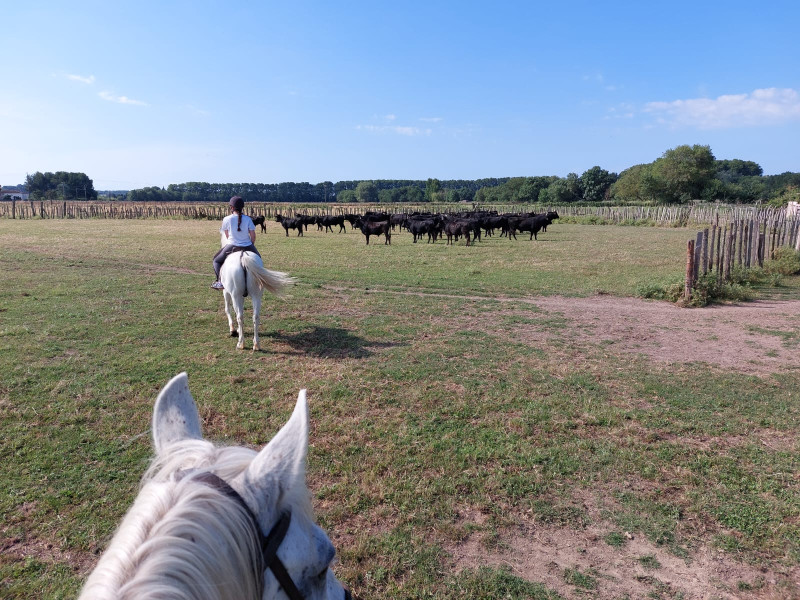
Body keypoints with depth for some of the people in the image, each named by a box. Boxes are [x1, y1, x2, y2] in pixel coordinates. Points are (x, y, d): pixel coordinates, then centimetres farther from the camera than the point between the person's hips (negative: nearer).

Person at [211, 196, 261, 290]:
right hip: (247, 246, 2)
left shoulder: (226, 219, -6)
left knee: (217, 260, 22)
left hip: (232, 246, -1)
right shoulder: (248, 219, -3)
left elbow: (226, 236, 5)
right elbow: (253, 236, -1)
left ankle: (220, 281, 8)